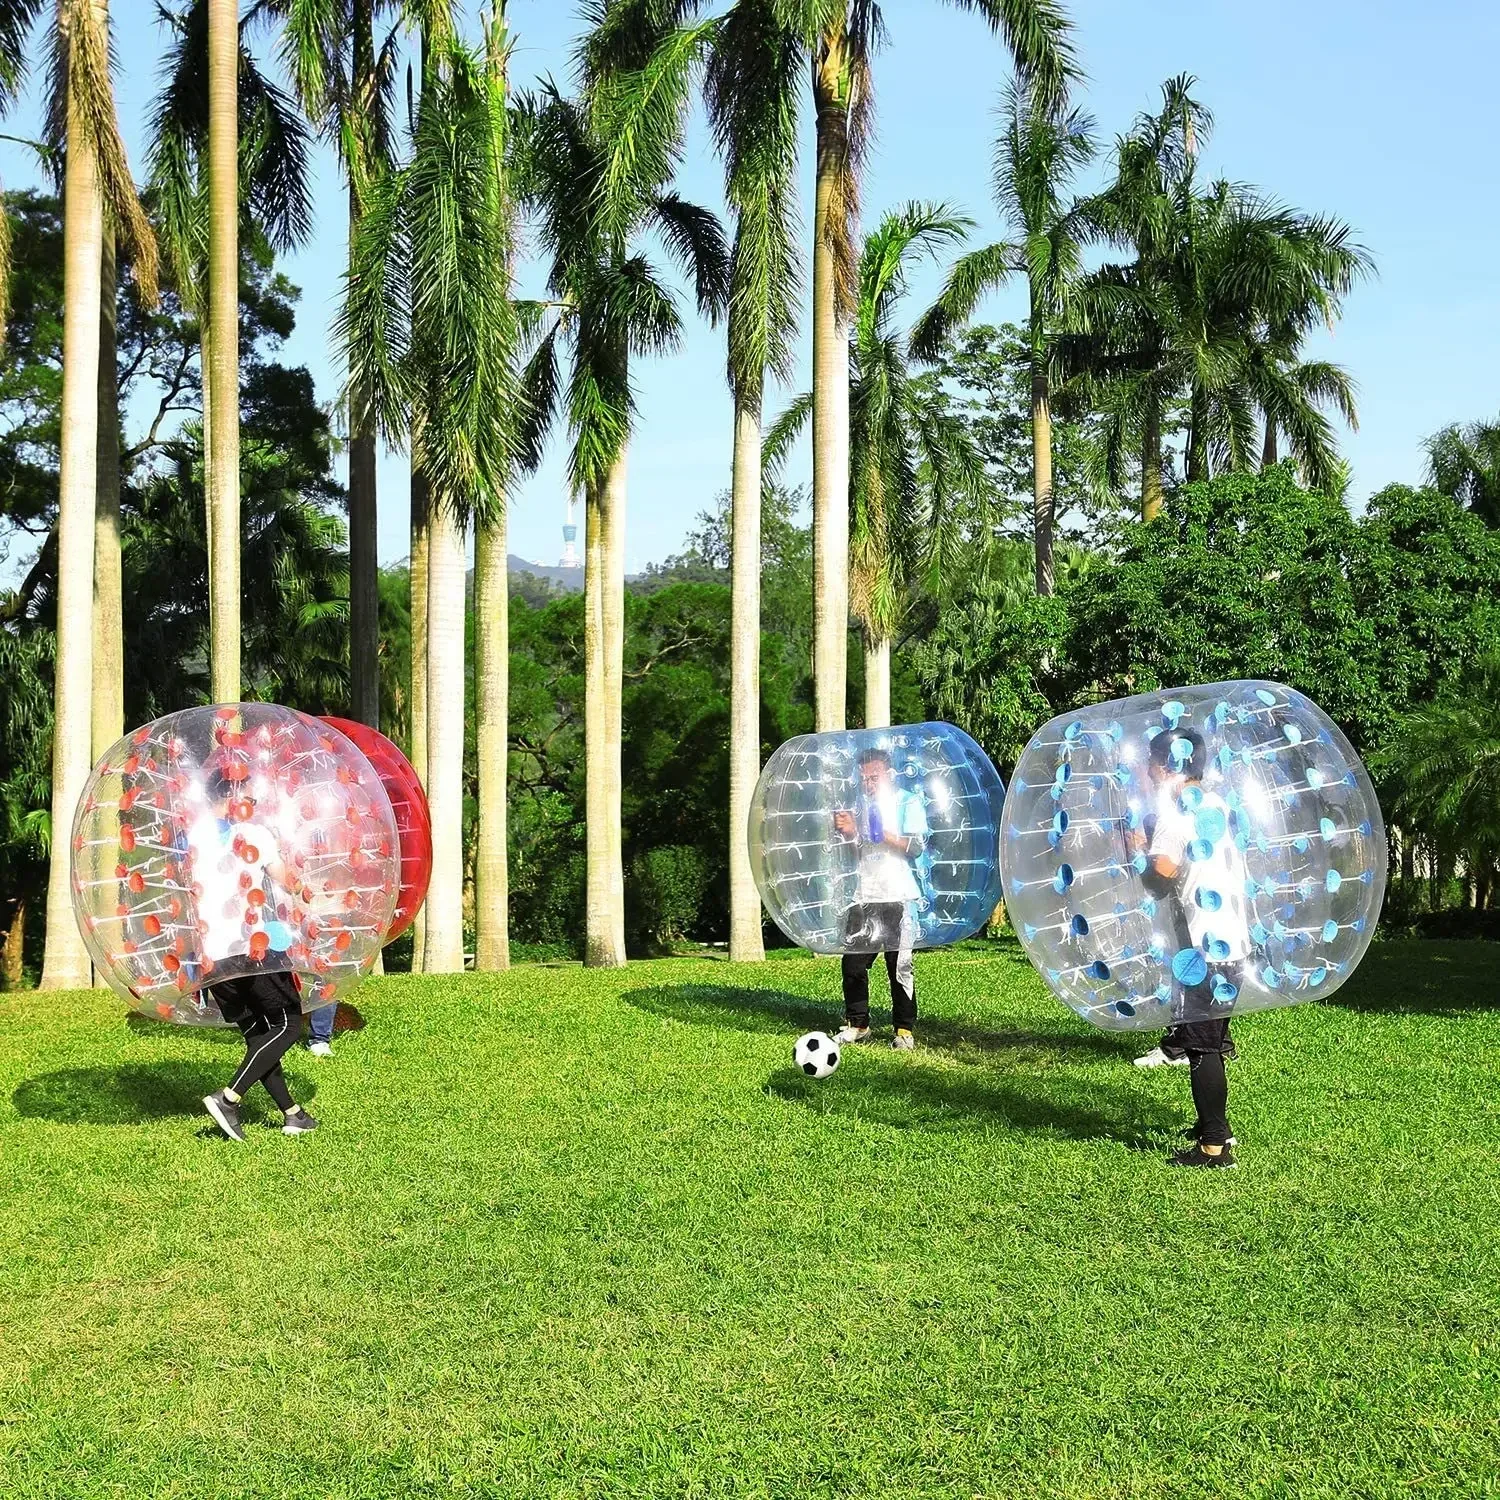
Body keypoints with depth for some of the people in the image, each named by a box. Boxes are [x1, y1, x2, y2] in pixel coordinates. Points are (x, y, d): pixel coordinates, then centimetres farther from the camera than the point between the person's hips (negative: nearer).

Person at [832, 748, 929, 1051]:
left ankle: (905, 1030, 5)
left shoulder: (908, 802, 2)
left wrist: (885, 835, -21)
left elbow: (916, 847, -8)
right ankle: (857, 1024, 13)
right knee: (853, 962, 2)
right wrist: (847, 832, -1)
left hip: (897, 897, -5)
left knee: (899, 965, -3)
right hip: (864, 896, 5)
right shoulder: (861, 804, 17)